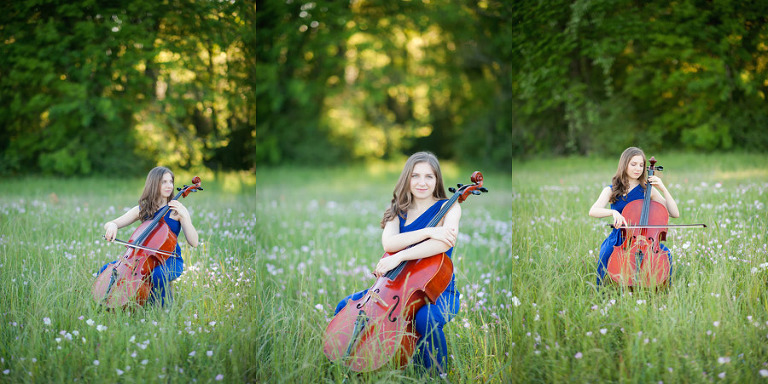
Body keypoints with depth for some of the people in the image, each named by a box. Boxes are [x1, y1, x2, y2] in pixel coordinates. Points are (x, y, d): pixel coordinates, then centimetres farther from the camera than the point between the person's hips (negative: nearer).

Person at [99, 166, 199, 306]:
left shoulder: (177, 210, -1)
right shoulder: (141, 210, 9)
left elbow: (193, 242, -11)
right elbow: (109, 224, 10)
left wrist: (184, 216, -21)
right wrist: (112, 226, -15)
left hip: (170, 260, -4)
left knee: (158, 274, -39)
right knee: (105, 270, -16)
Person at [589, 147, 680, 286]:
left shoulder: (648, 190, 11)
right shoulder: (611, 191, 7)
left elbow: (675, 213, 4)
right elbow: (593, 211, -12)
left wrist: (663, 189, -4)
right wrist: (613, 212, -32)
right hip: (619, 237, -1)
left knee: (665, 253, -29)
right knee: (606, 254, -33)